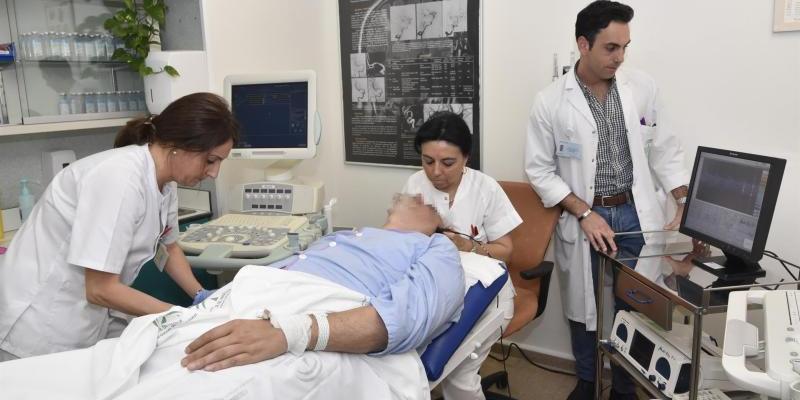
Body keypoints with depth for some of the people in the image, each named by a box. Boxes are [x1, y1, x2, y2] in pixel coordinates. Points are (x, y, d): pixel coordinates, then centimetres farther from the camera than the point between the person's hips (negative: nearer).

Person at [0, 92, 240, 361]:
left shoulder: (165, 181, -3)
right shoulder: (120, 178, -28)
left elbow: (169, 247, 14)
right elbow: (101, 289, -27)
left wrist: (201, 297, 1)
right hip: (41, 332, -7)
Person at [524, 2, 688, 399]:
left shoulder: (642, 87, 0)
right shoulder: (550, 101, -8)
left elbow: (664, 149, 8)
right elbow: (539, 169, -5)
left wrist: (685, 203, -1)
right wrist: (585, 213, -12)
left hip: (636, 214, 2)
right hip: (583, 217, -2)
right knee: (584, 304, 12)